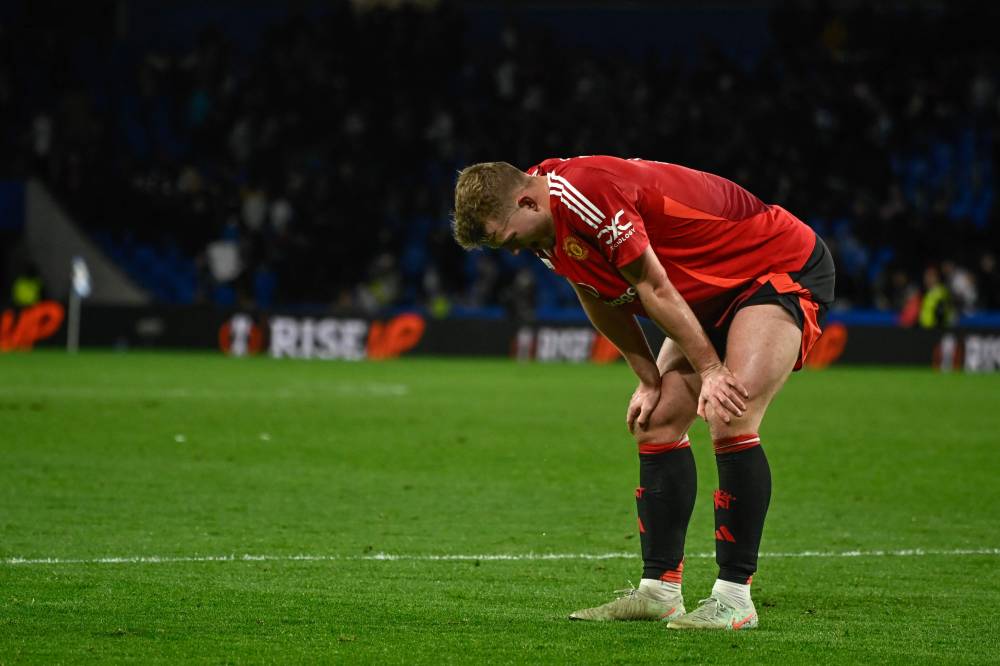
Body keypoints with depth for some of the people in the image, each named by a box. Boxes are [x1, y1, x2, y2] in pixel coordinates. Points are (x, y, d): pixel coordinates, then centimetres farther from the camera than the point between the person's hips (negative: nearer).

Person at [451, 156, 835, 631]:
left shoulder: (584, 191, -30)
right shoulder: (547, 229, 0)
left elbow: (654, 288, -24)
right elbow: (605, 300, 12)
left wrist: (710, 368, -18)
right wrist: (649, 380, 7)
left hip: (787, 268, -10)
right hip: (716, 295, 10)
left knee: (729, 420, -22)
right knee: (657, 422, 5)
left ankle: (735, 598, -18)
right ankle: (659, 591, 10)